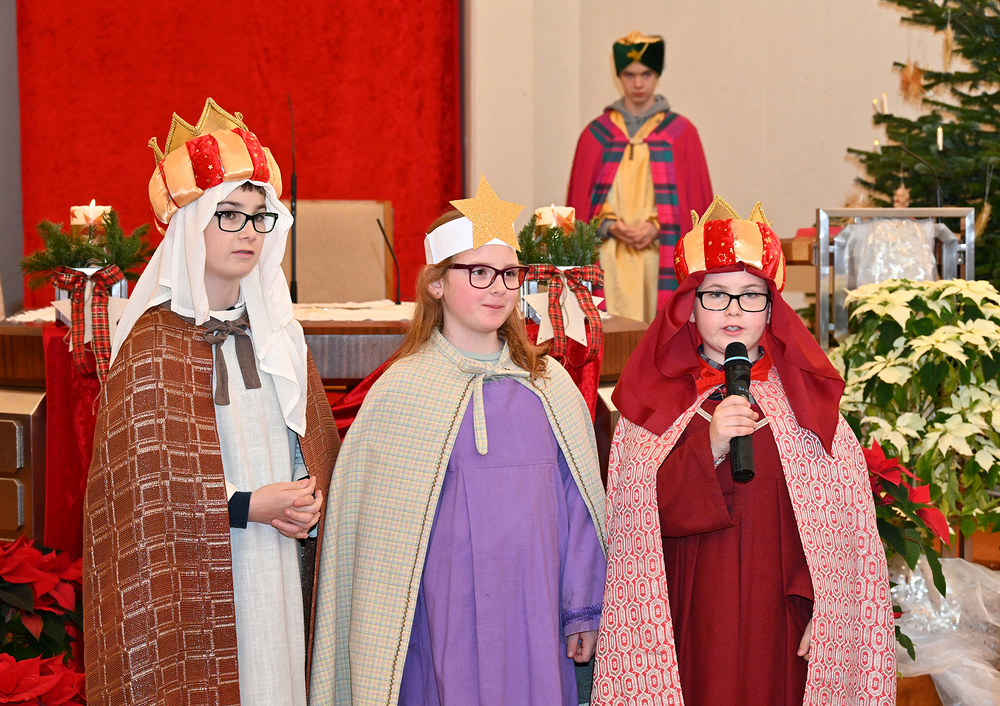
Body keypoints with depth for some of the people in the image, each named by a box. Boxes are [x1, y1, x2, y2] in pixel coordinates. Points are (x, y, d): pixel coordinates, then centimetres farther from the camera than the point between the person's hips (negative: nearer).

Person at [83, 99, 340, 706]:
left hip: (285, 579, 6)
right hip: (203, 583, -5)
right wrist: (246, 506, -17)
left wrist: (310, 502, -4)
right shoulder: (154, 344, -9)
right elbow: (141, 486, -12)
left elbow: (316, 446, 17)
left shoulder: (278, 333, 10)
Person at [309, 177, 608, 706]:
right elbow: (382, 530, -1)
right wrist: (380, 656, 0)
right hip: (450, 620, -3)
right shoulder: (403, 390, -4)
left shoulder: (550, 385, 6)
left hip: (536, 619, 3)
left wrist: (583, 611, 7)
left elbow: (579, 504, 8)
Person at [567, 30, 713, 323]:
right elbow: (580, 199, 10)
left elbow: (696, 200, 5)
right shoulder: (596, 134, 11)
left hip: (662, 254, -1)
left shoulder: (681, 132, 7)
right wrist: (610, 226, -7)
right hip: (609, 259, 1)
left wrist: (657, 227, -9)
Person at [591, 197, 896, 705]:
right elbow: (641, 519, -9)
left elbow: (844, 527, 1)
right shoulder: (652, 404, 2)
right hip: (689, 630, 0)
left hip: (781, 629, 1)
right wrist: (707, 448, -21)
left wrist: (821, 611, -10)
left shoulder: (808, 400, 4)